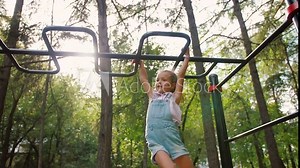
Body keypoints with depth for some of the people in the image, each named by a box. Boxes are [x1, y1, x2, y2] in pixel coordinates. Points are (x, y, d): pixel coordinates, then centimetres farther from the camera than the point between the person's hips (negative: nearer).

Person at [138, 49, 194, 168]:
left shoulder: (174, 98, 16)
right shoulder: (153, 97, 24)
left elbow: (180, 76, 15)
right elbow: (144, 80, 28)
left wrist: (186, 57, 20)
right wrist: (141, 63, 33)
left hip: (172, 137, -1)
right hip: (155, 142, 1)